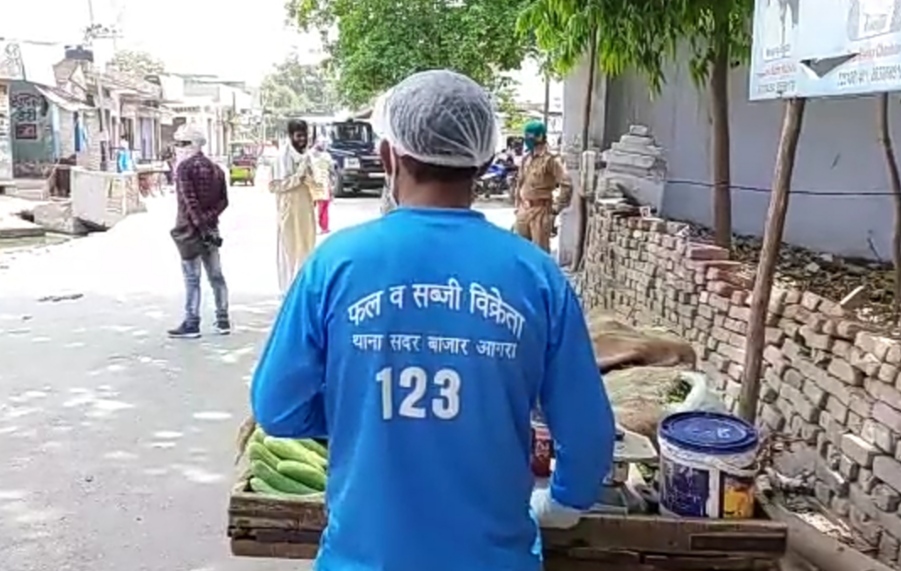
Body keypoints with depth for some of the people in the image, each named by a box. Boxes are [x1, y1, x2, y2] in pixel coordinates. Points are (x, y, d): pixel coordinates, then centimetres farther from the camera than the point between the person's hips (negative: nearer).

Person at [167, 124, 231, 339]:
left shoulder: (184, 167, -10)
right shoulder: (215, 168, 12)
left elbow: (189, 201, -18)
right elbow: (223, 200, 8)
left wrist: (201, 225, -17)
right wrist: (208, 220, 3)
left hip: (190, 228, -7)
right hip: (209, 227, 7)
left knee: (192, 278, -2)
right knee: (216, 275, 11)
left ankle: (191, 324, 3)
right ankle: (223, 320, 15)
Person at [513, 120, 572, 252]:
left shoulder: (550, 160, -13)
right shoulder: (526, 159, 11)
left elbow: (567, 185, -18)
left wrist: (556, 208, -15)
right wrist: (518, 206, 17)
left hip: (541, 211, -8)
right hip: (523, 210, 8)